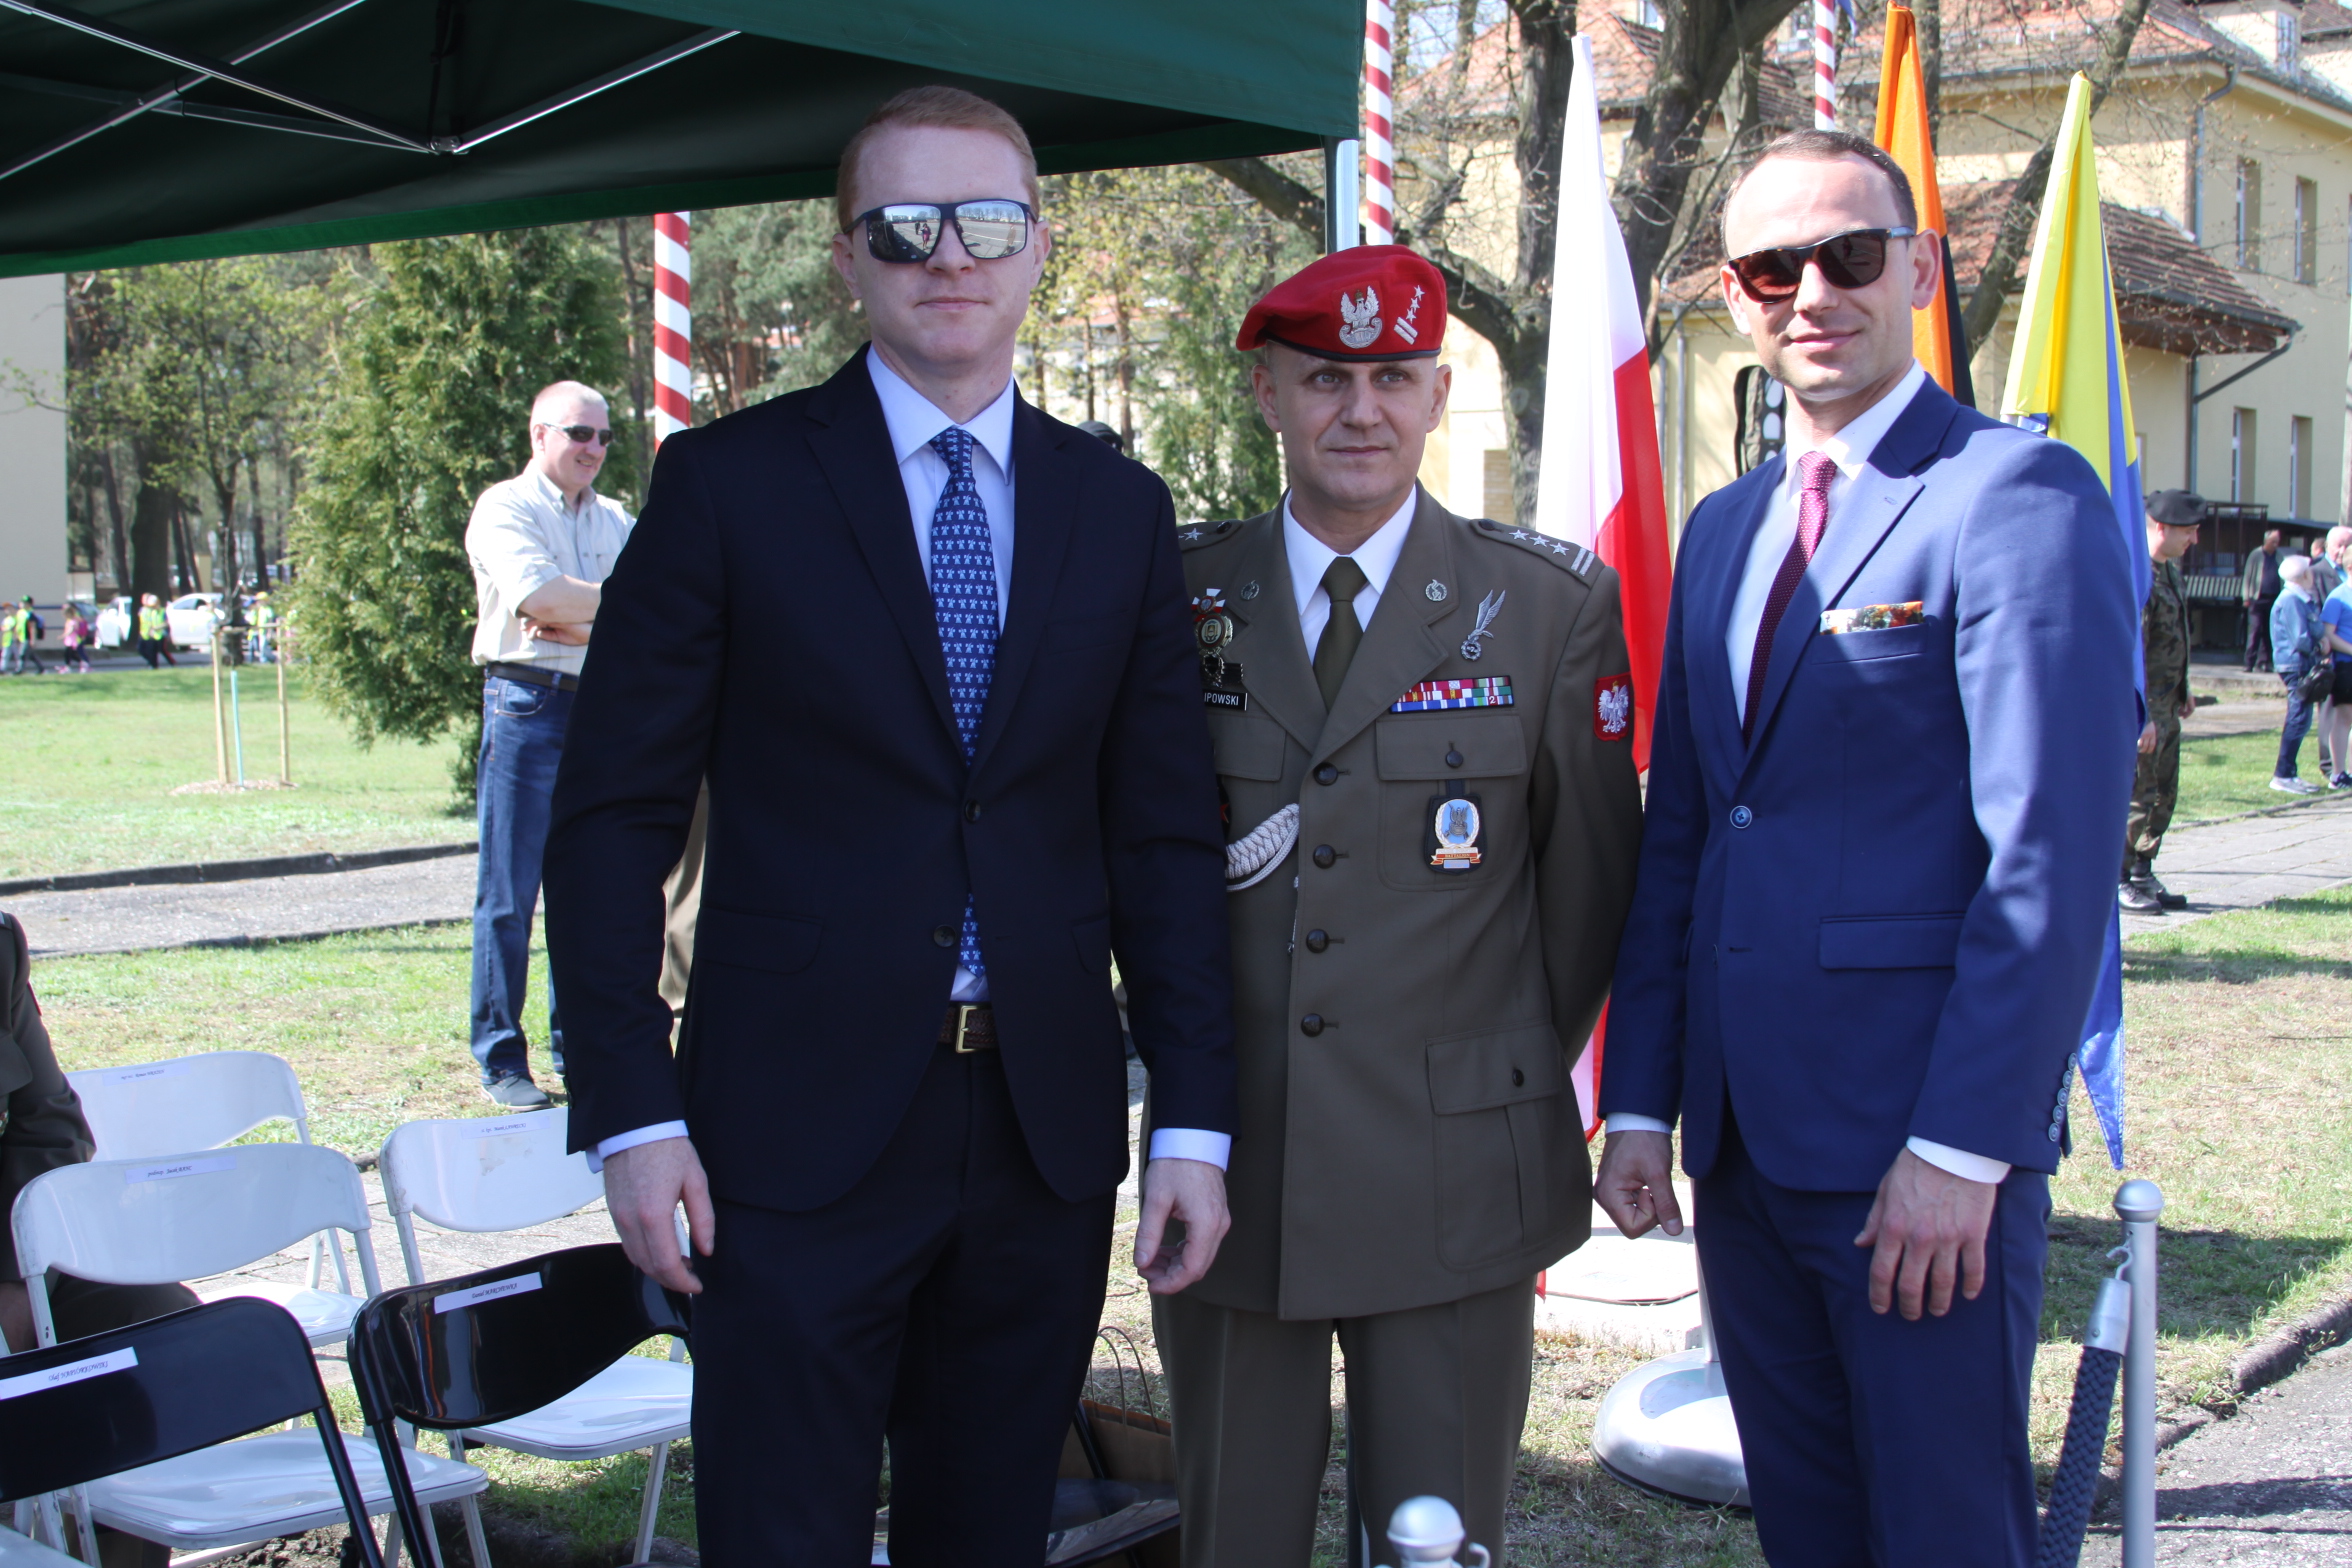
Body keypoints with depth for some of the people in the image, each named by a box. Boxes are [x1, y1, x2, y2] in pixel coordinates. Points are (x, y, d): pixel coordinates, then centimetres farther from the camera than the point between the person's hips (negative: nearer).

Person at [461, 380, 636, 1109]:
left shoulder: (616, 522, 17)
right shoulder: (504, 508, 0)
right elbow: (533, 593, -17)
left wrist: (575, 619, -11)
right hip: (528, 706, -5)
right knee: (509, 892, -4)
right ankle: (500, 1058, 2)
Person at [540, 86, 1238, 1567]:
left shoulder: (1122, 509, 7)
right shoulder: (730, 483, -2)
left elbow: (1165, 837, 7)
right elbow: (615, 818, -2)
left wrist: (1195, 1123, 2)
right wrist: (631, 1114, -9)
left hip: (1047, 1133, 3)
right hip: (799, 1129, -3)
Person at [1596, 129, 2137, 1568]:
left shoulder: (2019, 494, -9)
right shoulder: (1725, 530, 15)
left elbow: (2054, 855, -16)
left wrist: (1960, 1149, -19)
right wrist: (1640, 1102, 9)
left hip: (1928, 1154, -7)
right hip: (1743, 1146, 7)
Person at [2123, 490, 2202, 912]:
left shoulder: (2172, 571, 12)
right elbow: (2130, 650, -24)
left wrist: (2182, 692, 22)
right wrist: (2141, 714, -25)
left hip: (2167, 706, 10)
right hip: (2142, 707, -10)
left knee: (2163, 794, 14)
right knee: (2138, 796, -5)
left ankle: (2142, 876, 22)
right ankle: (2116, 882, 4)